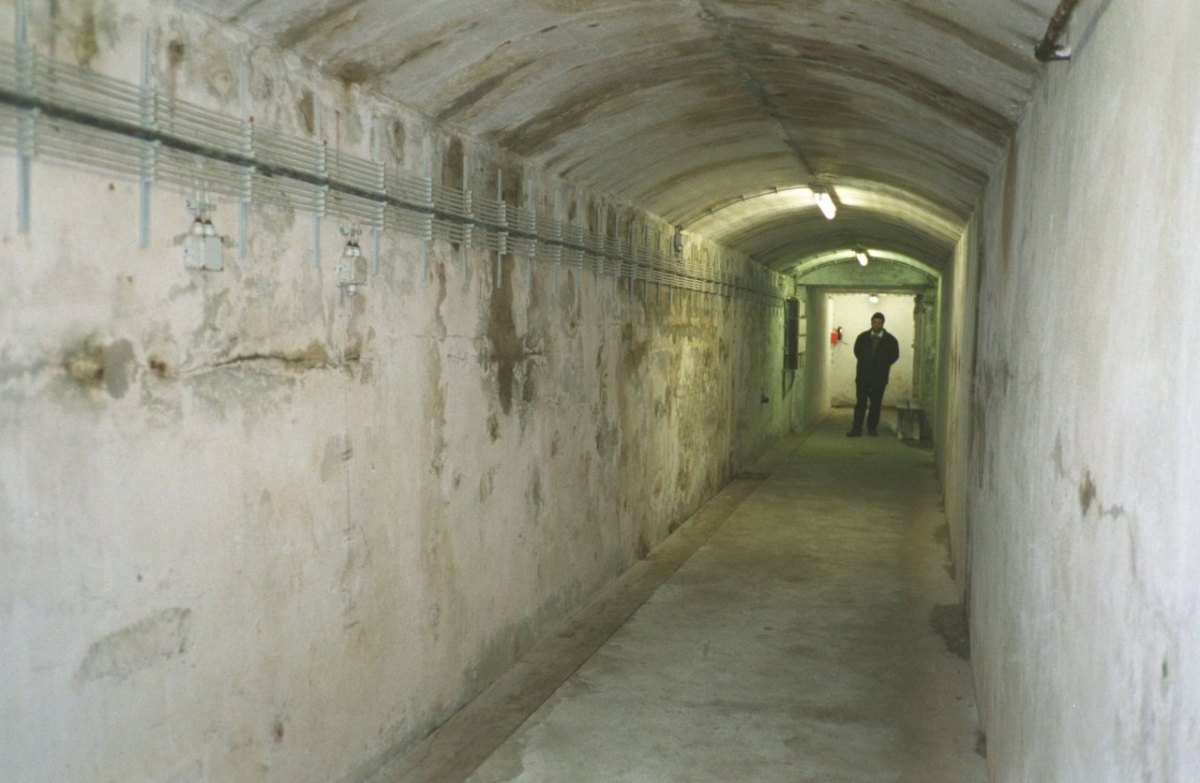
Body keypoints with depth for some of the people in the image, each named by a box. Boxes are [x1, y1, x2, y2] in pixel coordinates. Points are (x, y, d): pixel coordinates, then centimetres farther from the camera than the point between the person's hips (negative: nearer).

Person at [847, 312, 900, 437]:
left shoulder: (890, 340, -2)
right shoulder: (863, 337, 1)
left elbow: (895, 355, 7)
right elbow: (857, 351, 14)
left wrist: (884, 365, 4)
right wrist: (865, 363, 10)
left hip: (880, 376, 0)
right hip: (863, 375, 0)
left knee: (876, 403, 5)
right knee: (861, 403, -1)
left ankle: (872, 427, 16)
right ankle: (856, 428, 0)